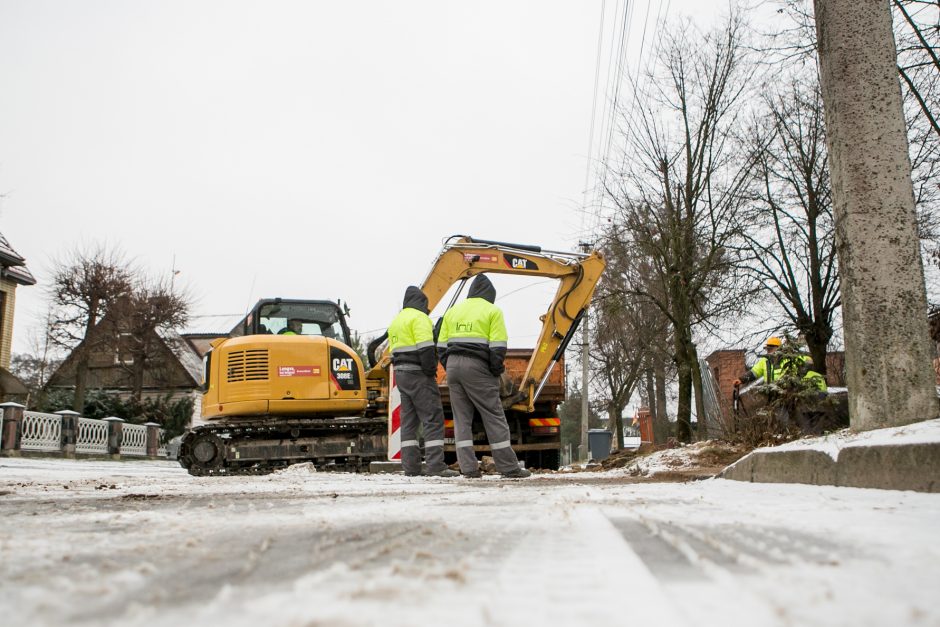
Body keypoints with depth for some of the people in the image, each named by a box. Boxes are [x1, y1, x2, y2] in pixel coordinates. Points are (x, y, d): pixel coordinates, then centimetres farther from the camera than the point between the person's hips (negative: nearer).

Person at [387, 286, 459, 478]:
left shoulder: (396, 320, 21)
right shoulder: (419, 317, -8)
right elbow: (425, 348, -18)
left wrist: (401, 371, 18)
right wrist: (431, 370, -13)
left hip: (400, 372, 9)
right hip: (417, 373, -9)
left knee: (408, 419, 11)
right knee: (433, 418, -9)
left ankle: (410, 466, 10)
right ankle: (436, 466, -14)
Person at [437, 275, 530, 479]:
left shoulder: (453, 311, 17)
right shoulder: (492, 311, 1)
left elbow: (441, 345, 13)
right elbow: (498, 347, -8)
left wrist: (450, 366, 16)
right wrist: (496, 371, 1)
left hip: (453, 364, 5)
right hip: (477, 367, -5)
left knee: (462, 418, 9)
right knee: (494, 418, 0)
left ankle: (468, 467, 4)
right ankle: (509, 468, 1)